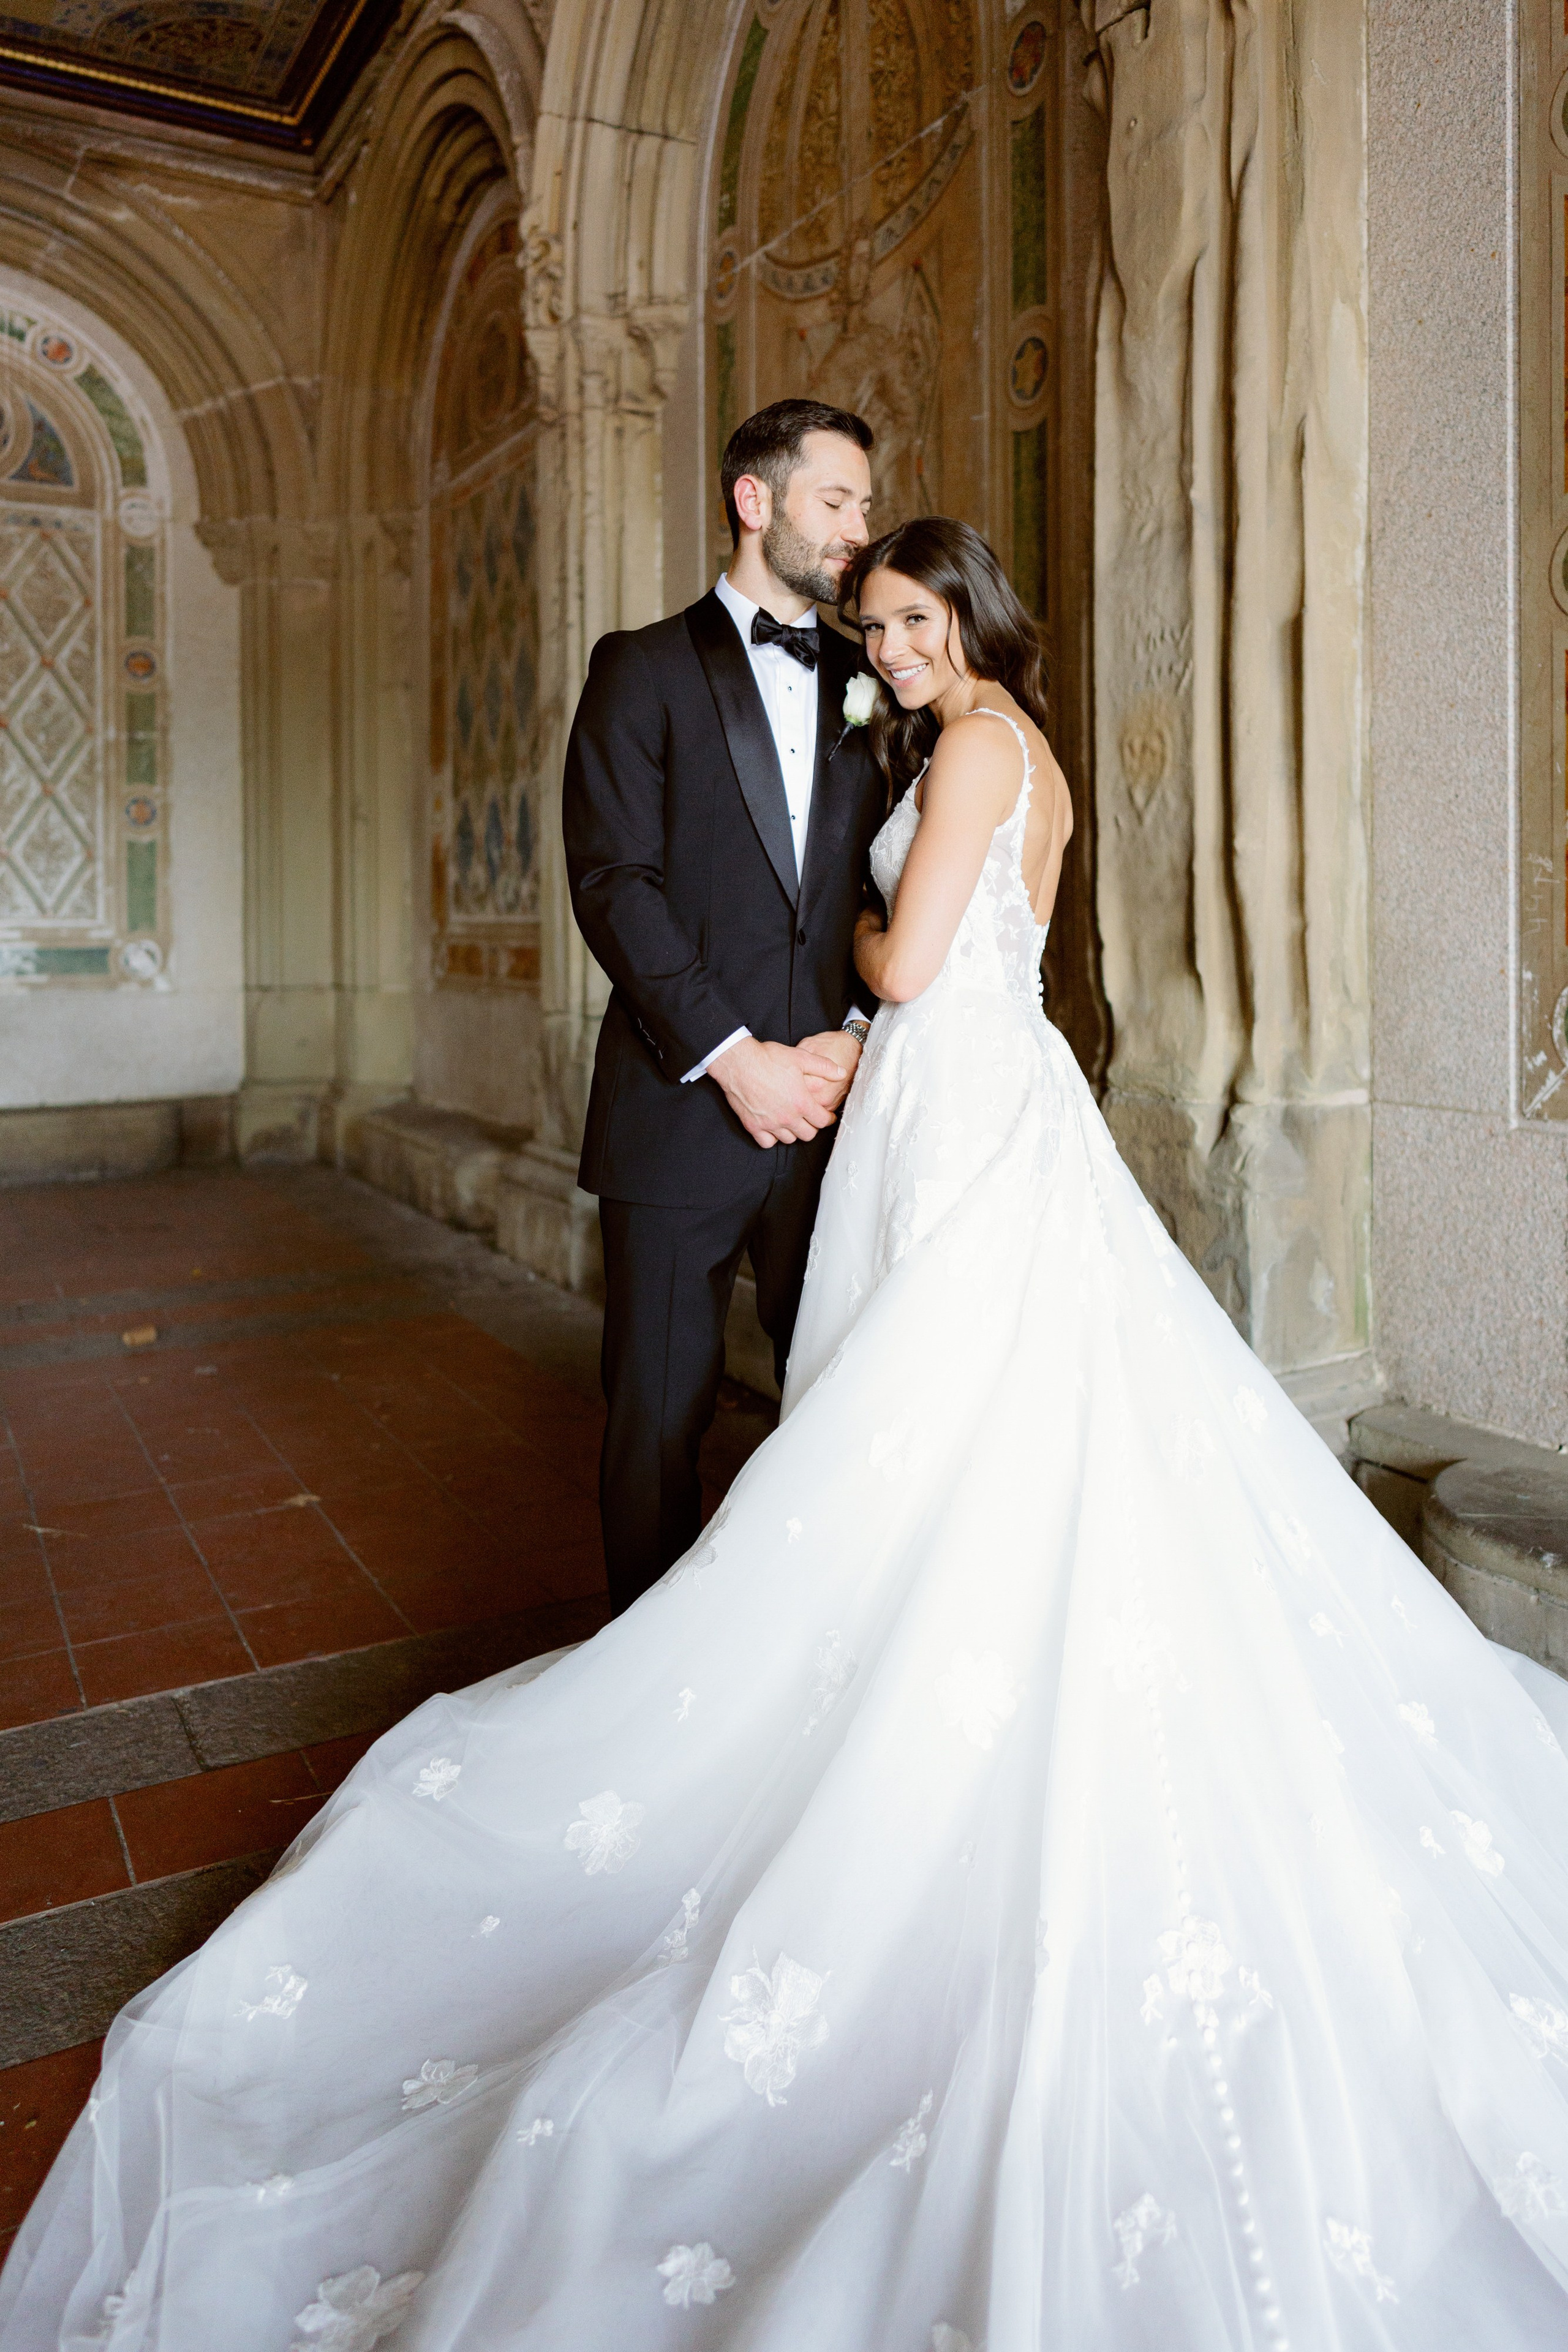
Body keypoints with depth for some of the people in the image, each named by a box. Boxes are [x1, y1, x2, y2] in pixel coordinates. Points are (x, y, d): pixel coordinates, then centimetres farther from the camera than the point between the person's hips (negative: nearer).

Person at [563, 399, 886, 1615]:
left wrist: (853, 1036, -7)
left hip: (833, 1100, 4)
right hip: (683, 1105, -3)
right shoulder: (644, 669, 4)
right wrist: (733, 1056, -14)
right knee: (662, 1409, 5)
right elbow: (614, 883, -7)